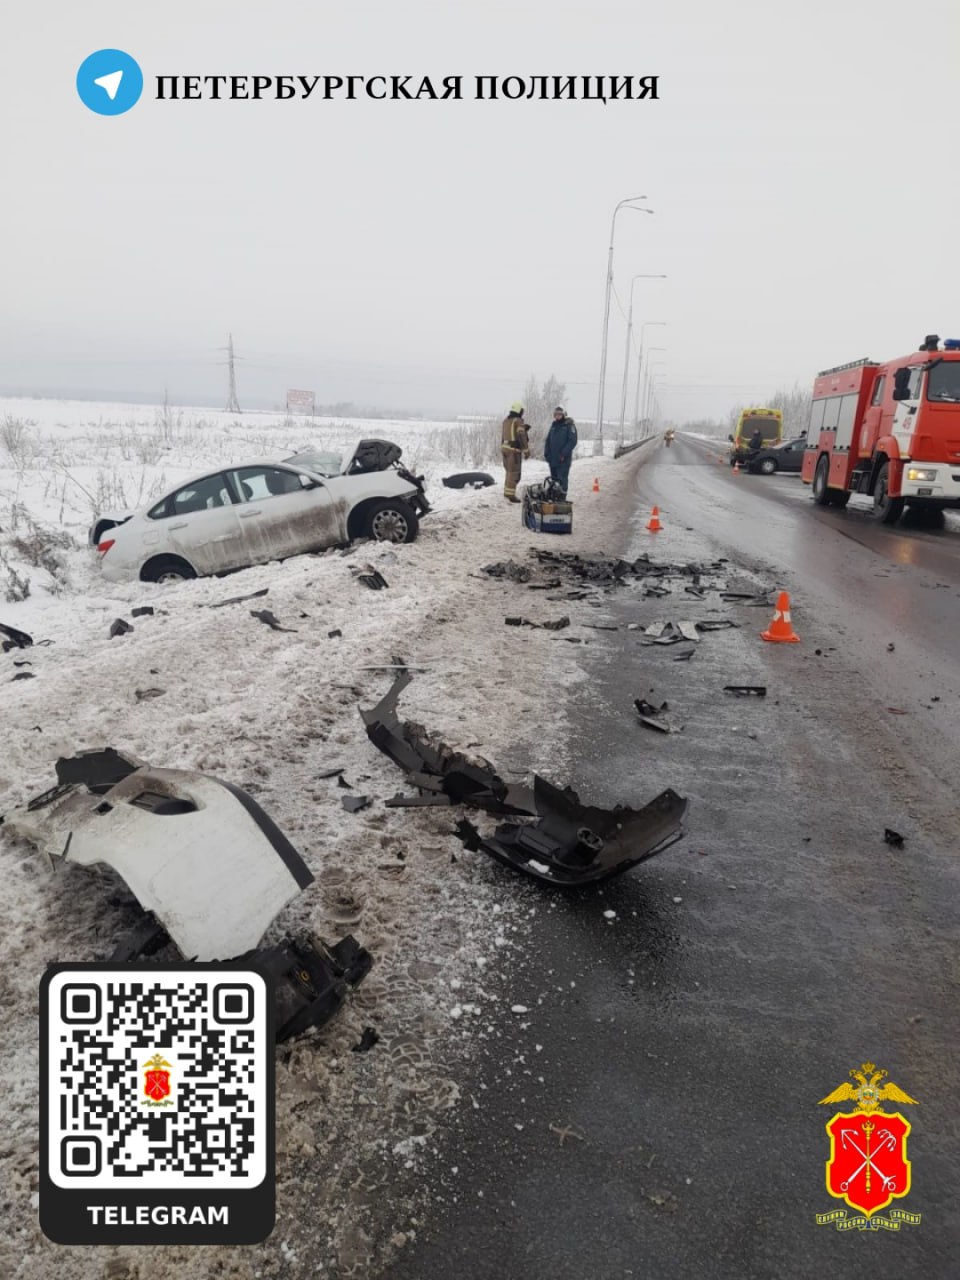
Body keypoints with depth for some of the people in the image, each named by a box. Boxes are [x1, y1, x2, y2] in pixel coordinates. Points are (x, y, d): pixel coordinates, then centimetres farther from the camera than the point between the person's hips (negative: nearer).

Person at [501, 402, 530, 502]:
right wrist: (526, 451, -13)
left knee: (509, 471, 19)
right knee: (514, 473, -5)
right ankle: (510, 495, -7)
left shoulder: (506, 420, 12)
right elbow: (522, 437, -17)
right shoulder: (518, 421, -12)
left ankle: (507, 492, 26)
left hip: (505, 448, 8)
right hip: (514, 450, -8)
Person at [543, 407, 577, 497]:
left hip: (563, 459, -7)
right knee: (554, 479, 13)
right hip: (552, 458, 7)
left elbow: (573, 441, -14)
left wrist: (564, 454, -19)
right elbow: (548, 440, 19)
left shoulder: (569, 425, -6)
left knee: (562, 479, -7)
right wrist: (546, 453, 7)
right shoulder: (554, 425, 14)